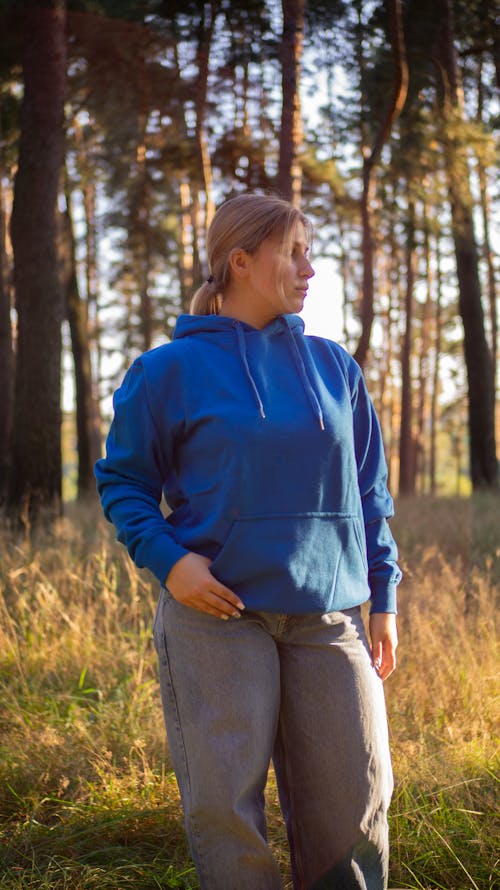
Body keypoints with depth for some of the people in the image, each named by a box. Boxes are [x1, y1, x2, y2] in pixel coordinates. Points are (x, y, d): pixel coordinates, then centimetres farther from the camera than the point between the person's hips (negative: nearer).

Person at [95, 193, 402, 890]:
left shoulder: (333, 365, 10)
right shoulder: (172, 369, -1)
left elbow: (368, 488, 15)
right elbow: (122, 480, 5)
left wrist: (384, 598, 11)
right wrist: (166, 559, -11)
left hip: (328, 616, 3)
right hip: (217, 612, -3)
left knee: (354, 798, 5)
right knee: (225, 805, 1)